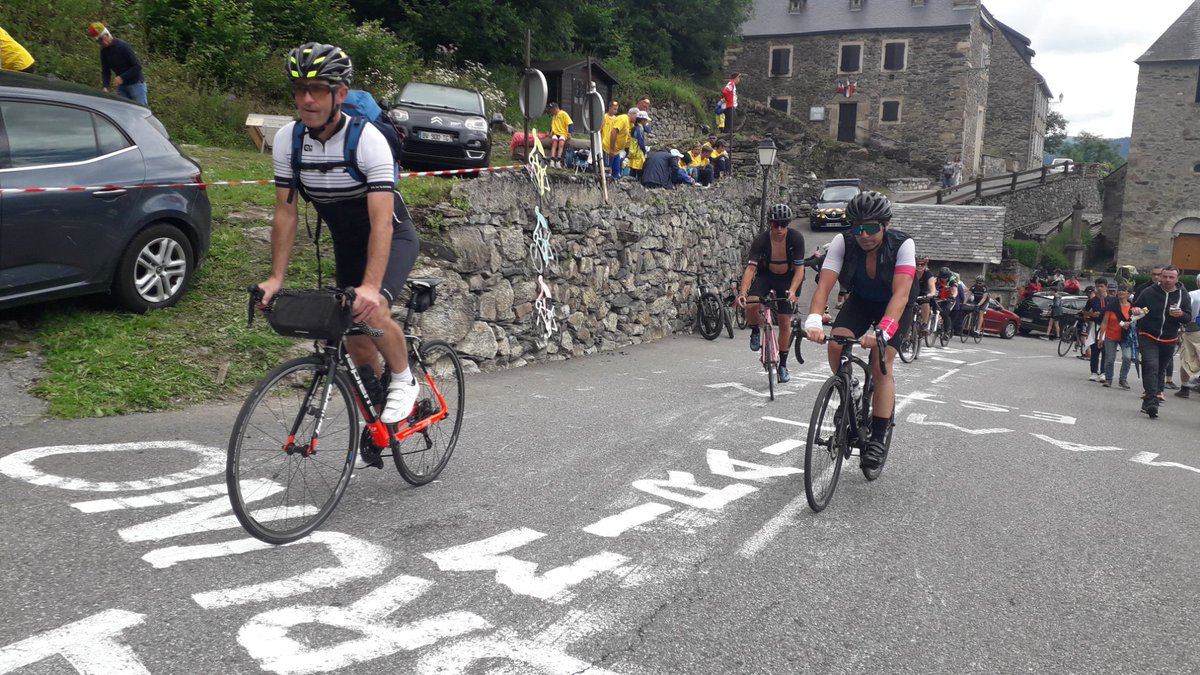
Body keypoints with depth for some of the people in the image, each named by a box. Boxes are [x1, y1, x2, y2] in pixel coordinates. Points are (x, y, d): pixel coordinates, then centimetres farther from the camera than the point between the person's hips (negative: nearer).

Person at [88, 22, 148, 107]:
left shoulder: (123, 46, -18)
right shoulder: (104, 51, 2)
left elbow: (137, 66, -20)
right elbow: (105, 71, 6)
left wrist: (122, 77, -27)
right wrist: (105, 86, -11)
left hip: (136, 84, -7)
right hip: (121, 86, 7)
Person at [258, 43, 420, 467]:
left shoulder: (367, 139, -29)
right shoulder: (287, 139, -14)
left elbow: (382, 220, -35)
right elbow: (286, 212, -8)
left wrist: (371, 286, -46)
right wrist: (276, 278, -14)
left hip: (393, 237, -5)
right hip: (346, 242, 5)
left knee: (371, 311, -32)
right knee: (356, 342, 6)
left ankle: (404, 381, -4)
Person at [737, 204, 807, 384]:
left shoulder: (796, 238, -23)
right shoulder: (761, 241, -23)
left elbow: (799, 268, -23)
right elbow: (751, 267, -30)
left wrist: (792, 291, -39)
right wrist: (742, 292, -44)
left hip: (788, 278, 0)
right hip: (766, 275, 0)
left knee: (785, 321, -2)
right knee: (751, 305, -28)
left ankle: (783, 364, 15)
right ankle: (755, 331, 6)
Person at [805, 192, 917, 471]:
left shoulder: (903, 245, -31)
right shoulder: (843, 242, -26)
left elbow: (900, 293, -41)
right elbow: (824, 285, -34)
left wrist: (883, 331, -57)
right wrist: (813, 322, -52)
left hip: (893, 306, -2)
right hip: (860, 301, 2)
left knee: (881, 364, -18)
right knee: (836, 345, -23)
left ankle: (878, 438, -7)